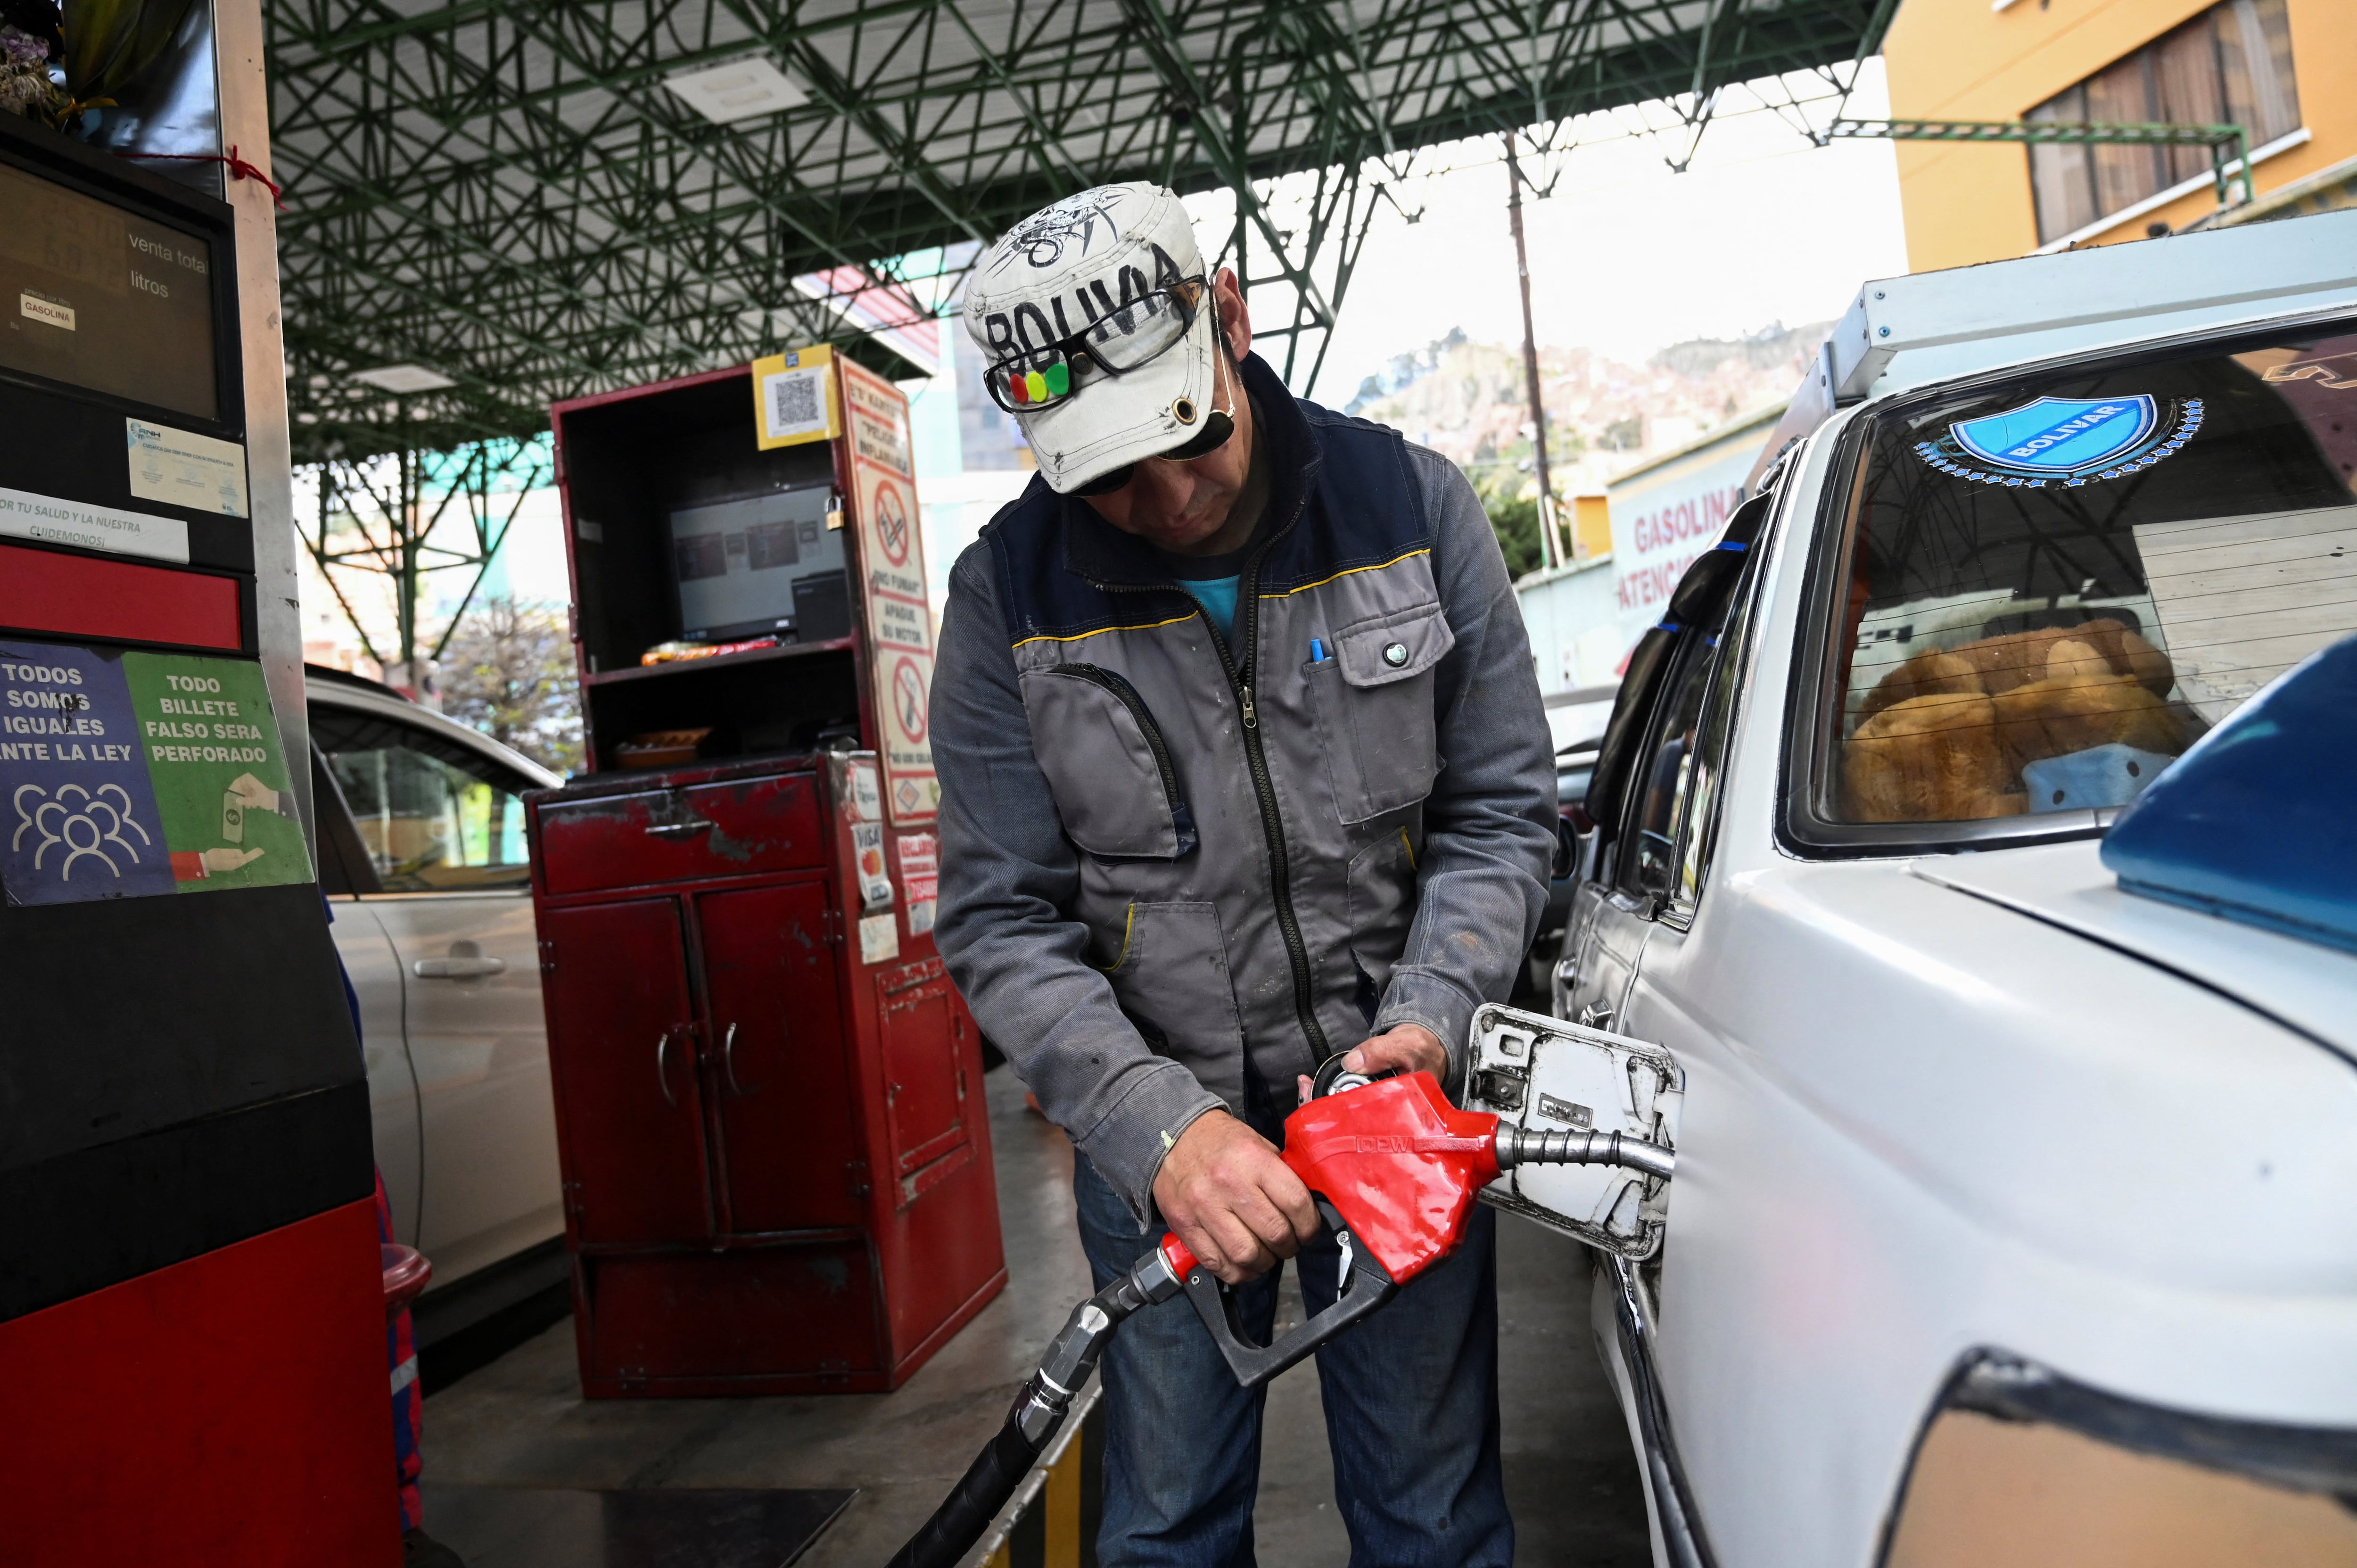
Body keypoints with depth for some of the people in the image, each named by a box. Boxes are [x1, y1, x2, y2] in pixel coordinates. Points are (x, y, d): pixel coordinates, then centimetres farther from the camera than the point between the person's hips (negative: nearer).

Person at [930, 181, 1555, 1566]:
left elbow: (1502, 813, -2)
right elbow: (1001, 920, -9)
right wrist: (1157, 1126, -20)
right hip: (1153, 1126, 0)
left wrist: (1431, 1019, -16)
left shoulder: (1412, 507, -8)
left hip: (1397, 1094, 1)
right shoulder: (1009, 596, -10)